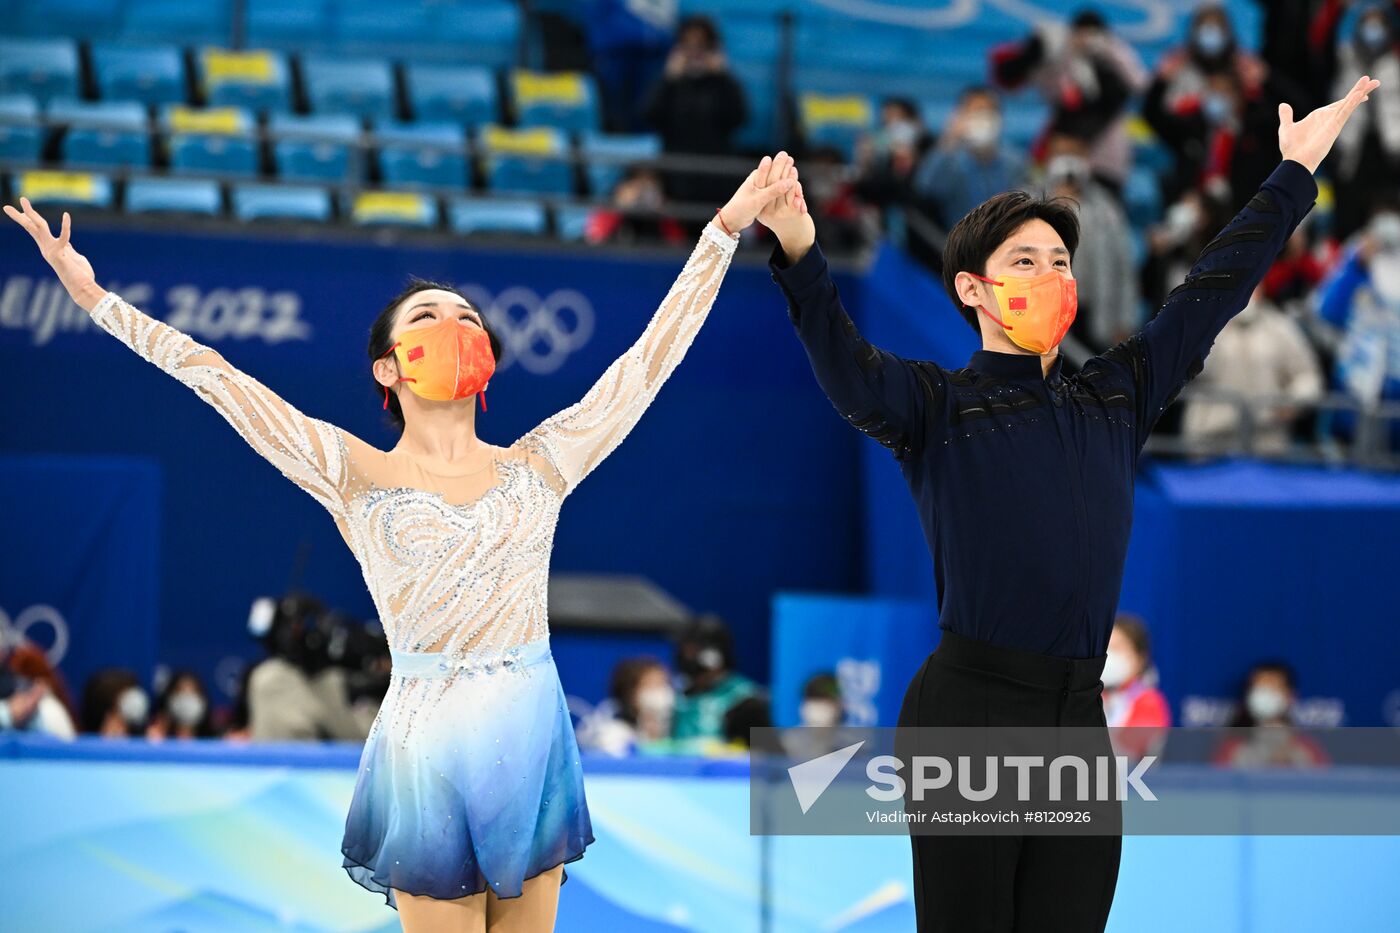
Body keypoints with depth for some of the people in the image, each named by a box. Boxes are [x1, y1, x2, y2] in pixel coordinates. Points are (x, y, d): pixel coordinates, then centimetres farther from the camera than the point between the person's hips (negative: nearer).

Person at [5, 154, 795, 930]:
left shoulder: (538, 467, 8)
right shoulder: (358, 477, 1)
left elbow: (651, 356, 10)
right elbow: (220, 380, -3)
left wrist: (726, 229, 10)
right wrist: (96, 298, -7)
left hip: (535, 741, 3)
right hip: (427, 746, -3)